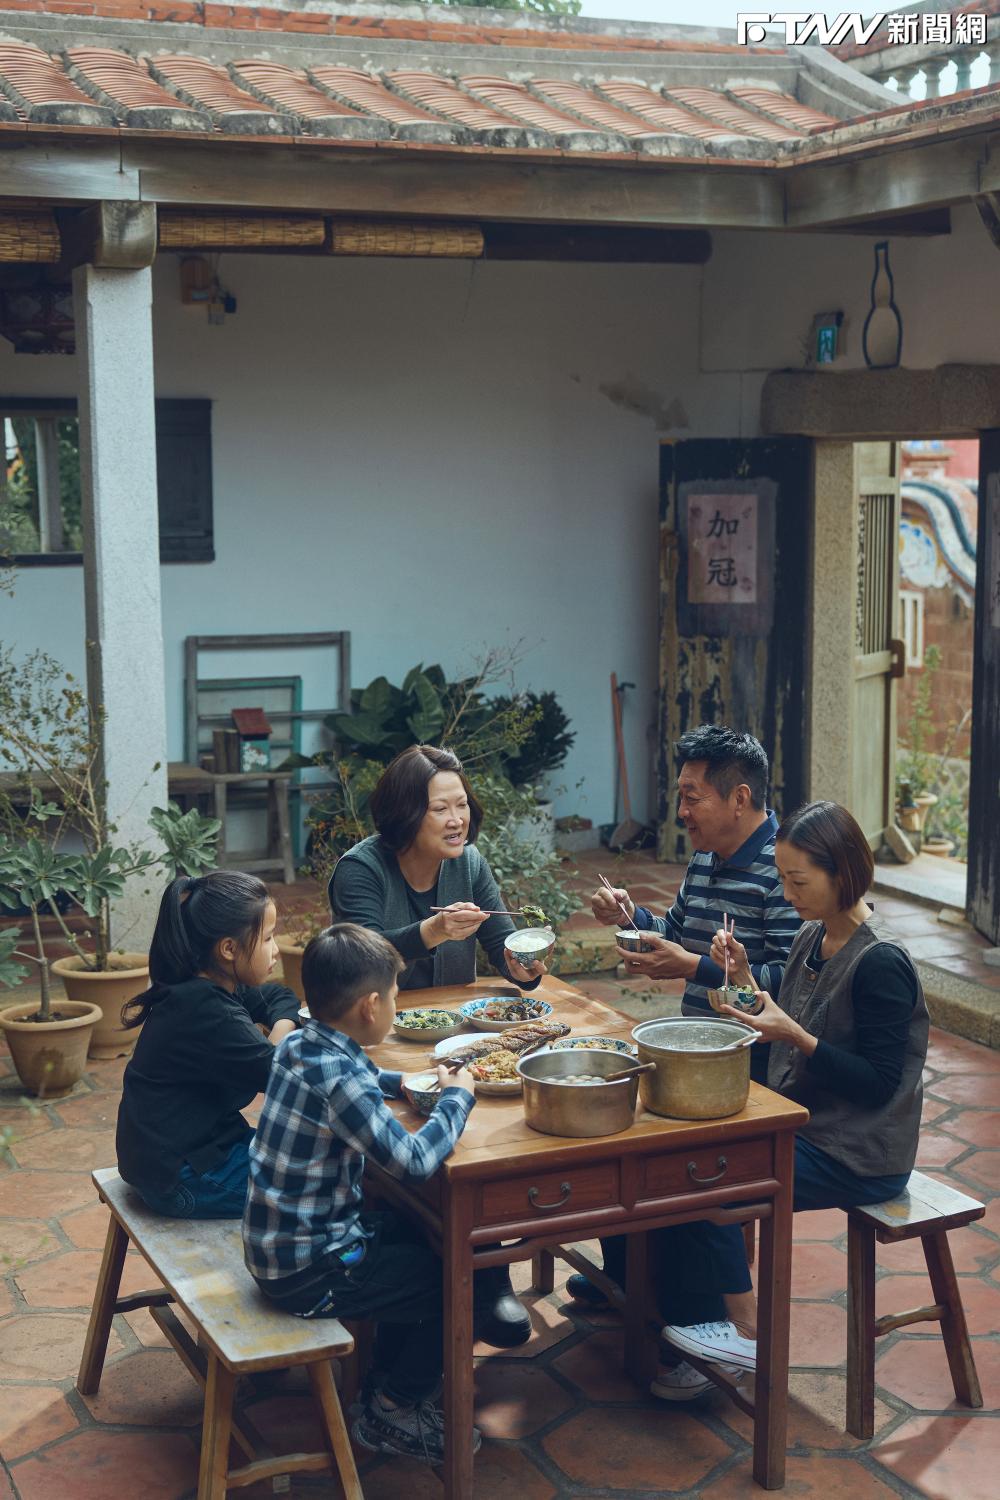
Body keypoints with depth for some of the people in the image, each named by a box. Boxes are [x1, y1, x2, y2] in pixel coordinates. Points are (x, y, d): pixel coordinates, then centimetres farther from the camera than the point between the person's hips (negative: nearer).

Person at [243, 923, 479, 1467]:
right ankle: (391, 1411, 17)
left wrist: (401, 1081, 11)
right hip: (309, 1270, -9)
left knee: (420, 1236, 24)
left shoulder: (299, 1045, 2)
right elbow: (413, 1161, -31)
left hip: (279, 1241, 9)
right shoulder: (339, 1079, -27)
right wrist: (456, 1097, -15)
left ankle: (389, 1381, 32)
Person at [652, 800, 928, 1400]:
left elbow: (878, 1083, -20)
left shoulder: (880, 963, -19)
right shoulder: (813, 937, 6)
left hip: (859, 1157, -9)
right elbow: (782, 1029, 13)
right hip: (802, 1126, 9)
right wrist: (745, 977, -2)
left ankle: (746, 1332, -2)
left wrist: (794, 1035, -27)